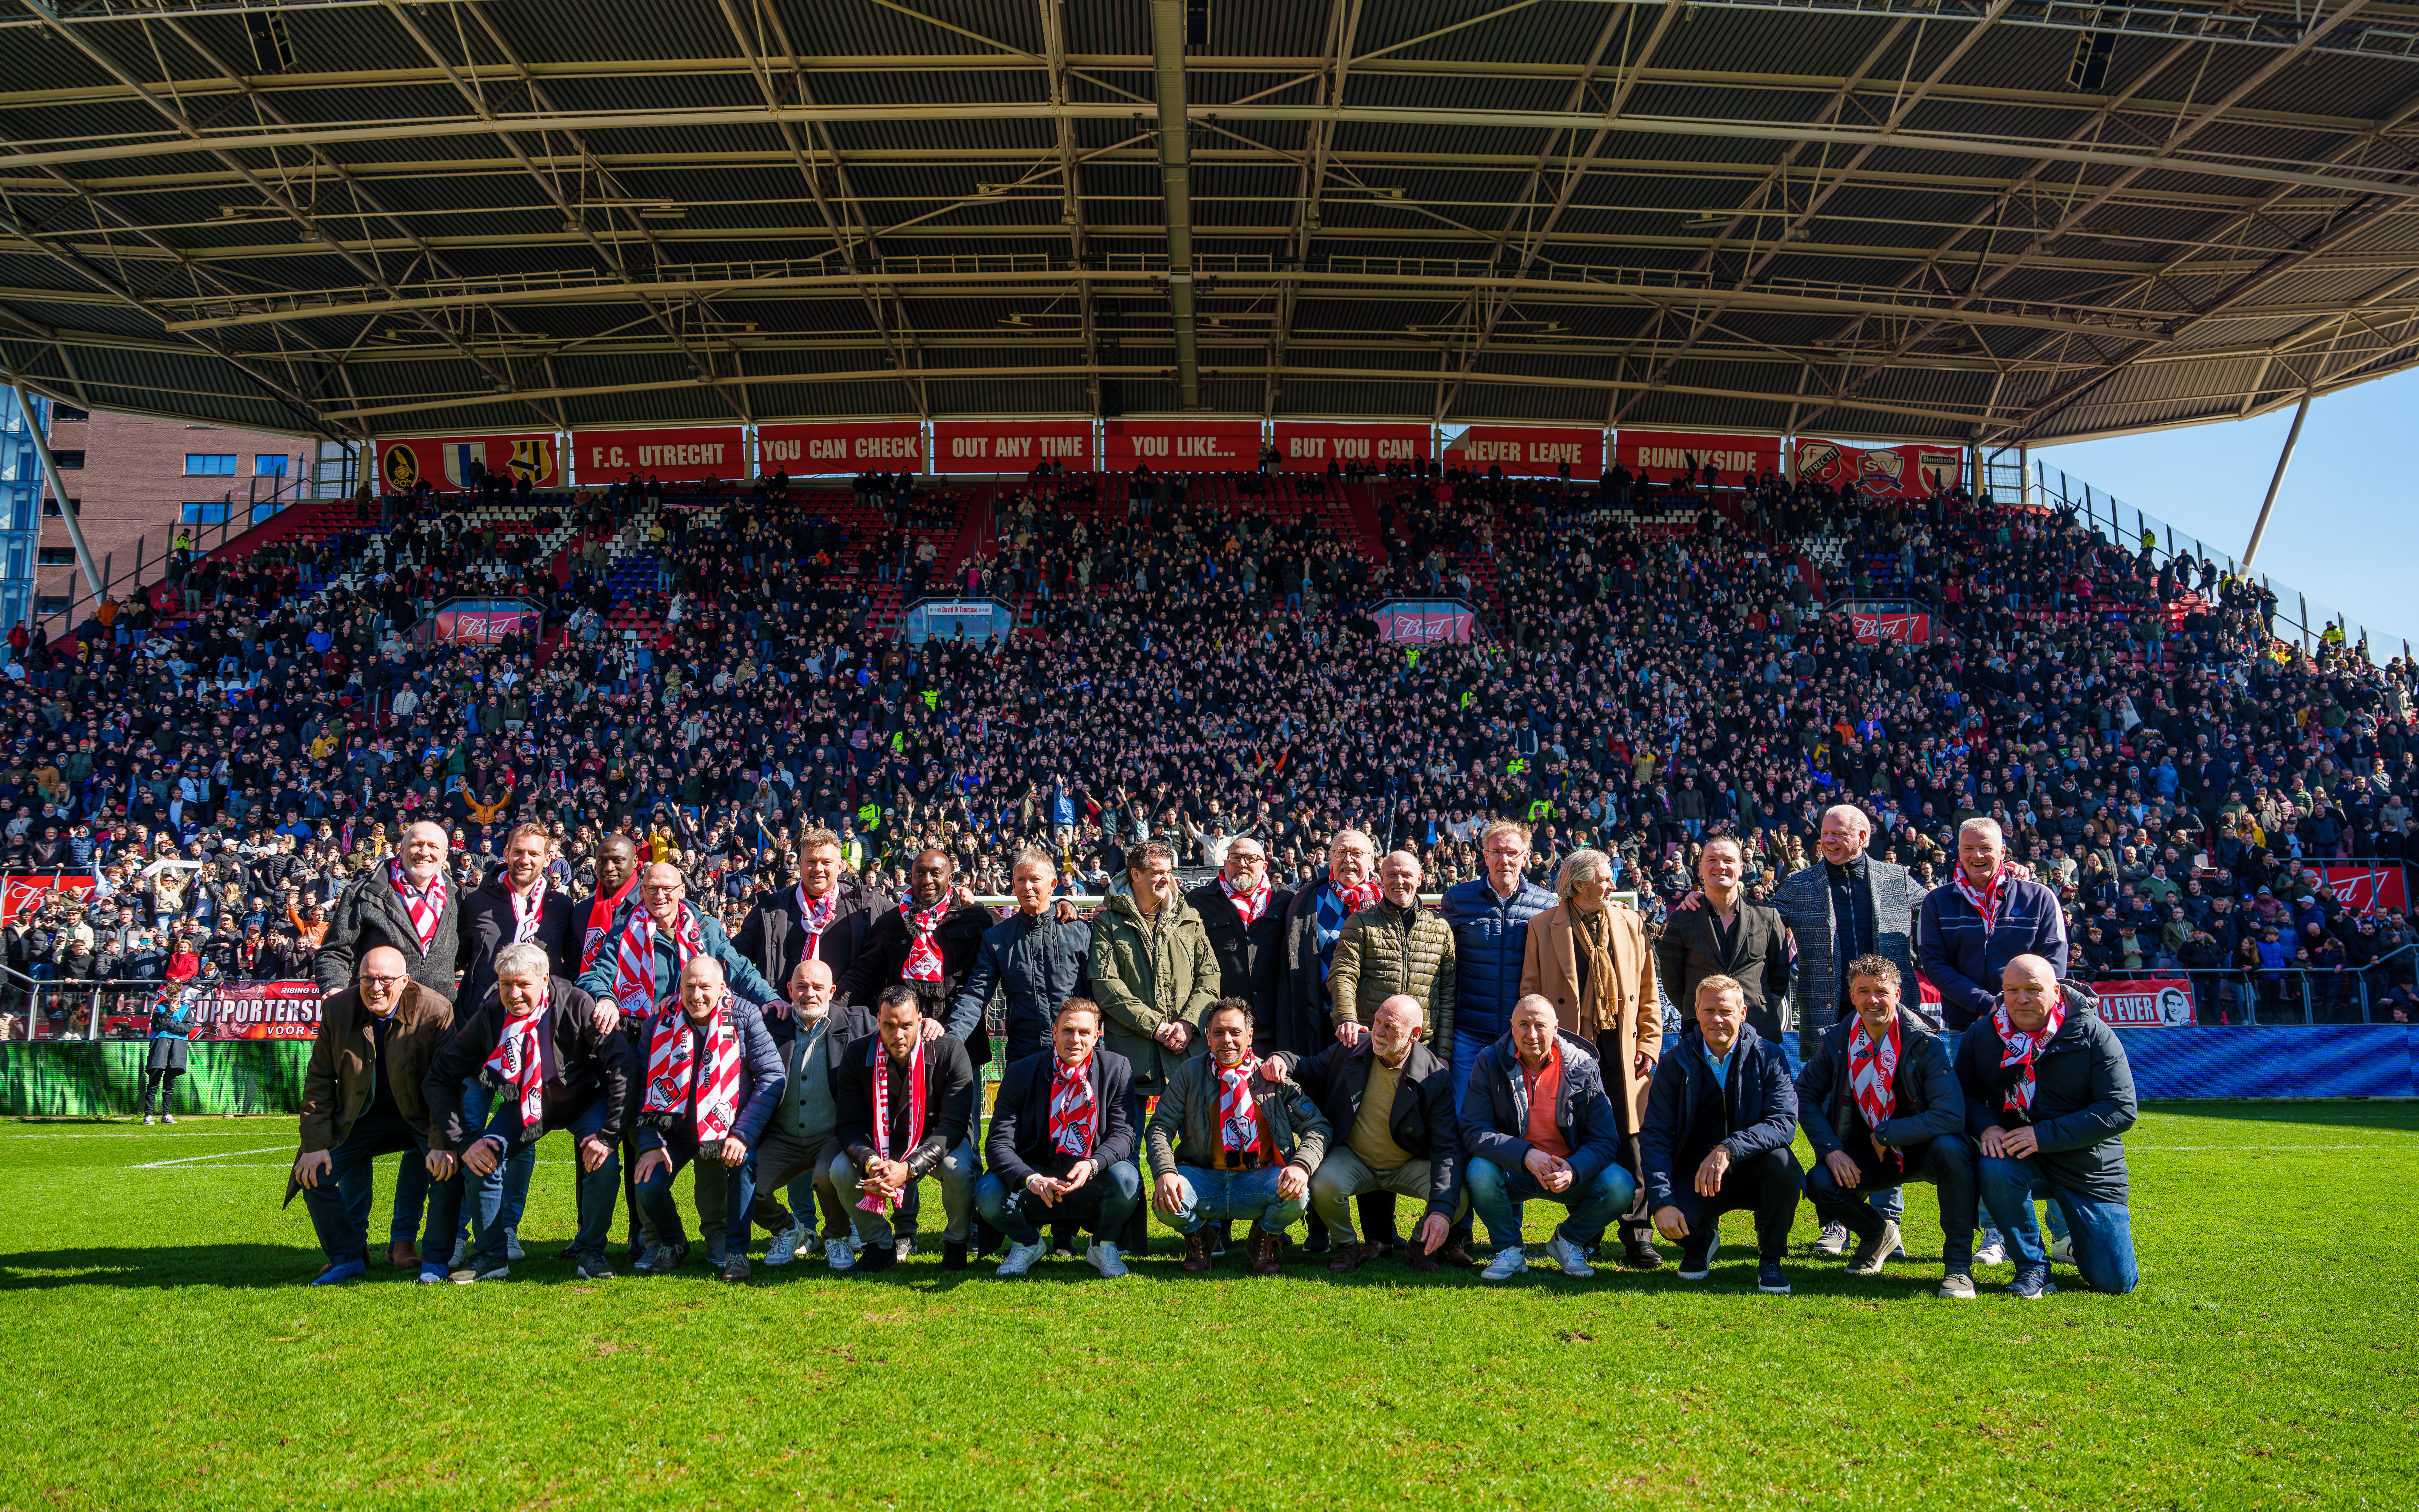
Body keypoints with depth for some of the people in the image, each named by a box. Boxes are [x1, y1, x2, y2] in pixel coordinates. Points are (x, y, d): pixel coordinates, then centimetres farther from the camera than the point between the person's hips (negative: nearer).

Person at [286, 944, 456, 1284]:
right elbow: (319, 1081, -4)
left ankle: (437, 1259, -6)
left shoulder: (436, 1012, -22)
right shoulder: (336, 1010, -12)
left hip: (421, 1116, -3)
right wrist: (315, 1144, -8)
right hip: (363, 1116, 4)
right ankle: (349, 1258, 14)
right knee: (314, 1175, -6)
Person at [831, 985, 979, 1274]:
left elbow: (954, 1123, -23)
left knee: (959, 1170, -34)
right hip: (881, 1147, 3)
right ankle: (880, 1246, 1)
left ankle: (955, 1244, -3)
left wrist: (909, 1168, -36)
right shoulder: (857, 1055, -13)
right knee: (841, 1171, -24)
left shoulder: (950, 1053, -21)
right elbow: (849, 1123, -12)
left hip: (937, 1143, -2)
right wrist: (870, 1163, -34)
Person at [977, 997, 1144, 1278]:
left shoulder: (1117, 1069, -5)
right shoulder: (1021, 1073, -8)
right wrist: (1031, 1179, -32)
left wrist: (1092, 1165, -29)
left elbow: (1123, 1133, -8)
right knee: (988, 1194, -27)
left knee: (1126, 1179, -31)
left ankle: (1103, 1246, 2)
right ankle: (1027, 1243, 8)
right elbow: (999, 1144, -12)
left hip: (1092, 1185, 0)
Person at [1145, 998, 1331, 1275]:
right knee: (1165, 1202, -31)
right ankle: (1198, 1237, 8)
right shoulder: (1189, 1073, 3)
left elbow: (1317, 1126, -1)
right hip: (1204, 1178, 0)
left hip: (1259, 1182, 0)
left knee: (1296, 1194, -31)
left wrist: (1301, 1166, -22)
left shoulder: (1274, 1077, 2)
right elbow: (1160, 1127, 0)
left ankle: (1264, 1242, 6)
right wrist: (1165, 1172, -20)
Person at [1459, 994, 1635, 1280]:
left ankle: (1568, 1240, 7)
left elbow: (1606, 1140, -8)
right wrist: (1526, 1155, -32)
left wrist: (1574, 1170, -30)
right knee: (1480, 1173, -33)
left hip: (1569, 1171, 1)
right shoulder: (1491, 1063, -8)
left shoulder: (1583, 1066, -7)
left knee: (1621, 1187, -24)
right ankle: (1510, 1250, -3)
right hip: (1512, 1172, -1)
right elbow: (1473, 1132, -15)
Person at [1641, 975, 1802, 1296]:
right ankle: (1701, 1239, 13)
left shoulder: (1769, 1057, -6)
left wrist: (1729, 1149, -36)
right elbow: (1655, 1137, -7)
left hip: (1752, 1173, 0)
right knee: (1675, 1222, -30)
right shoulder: (1675, 1065, -3)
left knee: (1781, 1160, -33)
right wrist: (1662, 1203, -21)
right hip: (1694, 1174, 0)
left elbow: (1784, 1123, -20)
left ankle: (1770, 1260, -6)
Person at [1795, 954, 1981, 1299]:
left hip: (1922, 1149, -3)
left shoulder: (1924, 1044, -17)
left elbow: (1951, 1116, -27)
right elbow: (1805, 1096, 3)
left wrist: (1887, 1135, -22)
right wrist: (1831, 1149, -12)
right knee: (1820, 1183, -23)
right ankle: (1877, 1234, 12)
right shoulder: (1837, 1041, -6)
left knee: (1950, 1148, -37)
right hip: (1869, 1155, 3)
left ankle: (1958, 1264, -20)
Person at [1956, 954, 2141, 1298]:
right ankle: (2033, 1266, -12)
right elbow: (1965, 1094, 5)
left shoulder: (2094, 1035, -11)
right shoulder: (1981, 1036, -3)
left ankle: (2079, 1234, 31)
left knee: (2115, 1282, -6)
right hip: (2022, 1160, 2)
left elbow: (2123, 1110, -16)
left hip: (2088, 1166, -1)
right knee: (1993, 1169, -35)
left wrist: (2045, 1135, -24)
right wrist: (1986, 1127, -19)